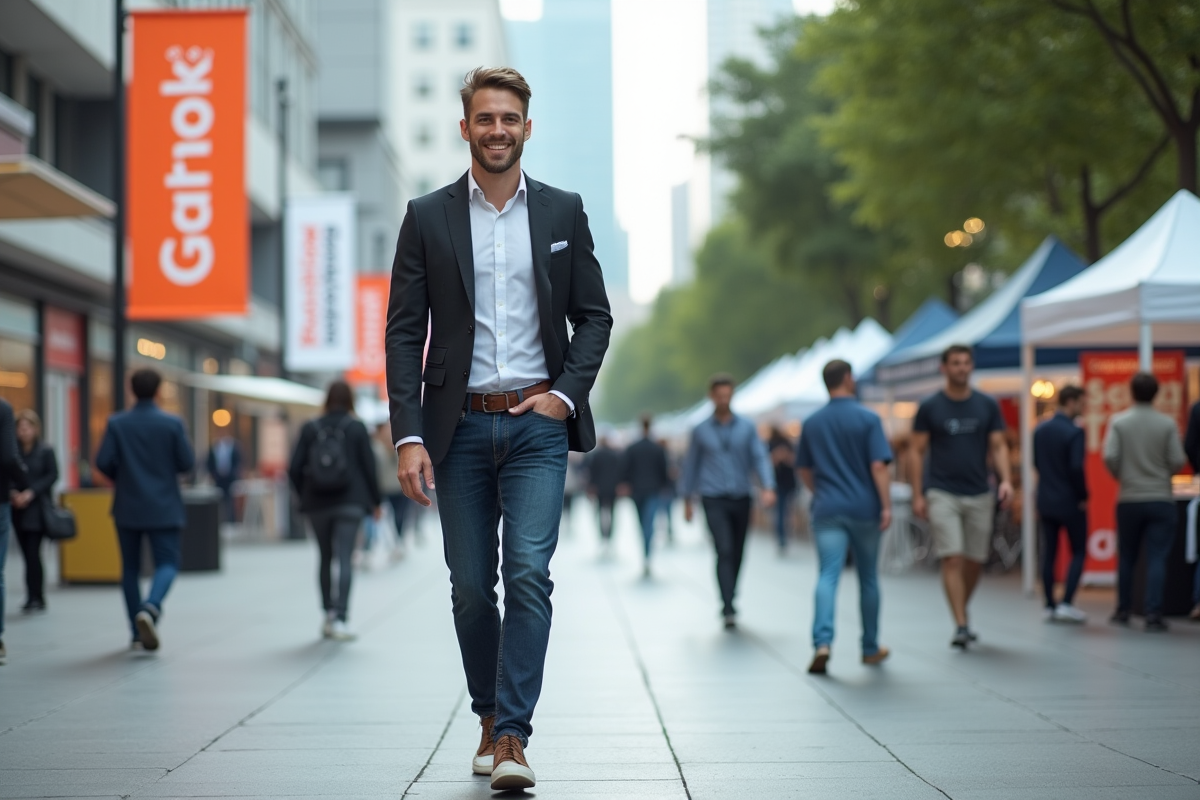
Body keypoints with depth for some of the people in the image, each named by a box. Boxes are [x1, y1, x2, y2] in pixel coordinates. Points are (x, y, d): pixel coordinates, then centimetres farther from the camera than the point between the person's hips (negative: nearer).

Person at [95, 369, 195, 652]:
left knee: (130, 567, 11)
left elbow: (103, 462, -10)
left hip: (127, 508, 2)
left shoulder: (117, 424, -4)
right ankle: (151, 608, -27)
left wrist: (120, 477, 11)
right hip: (163, 508, -2)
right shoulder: (172, 423, -7)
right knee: (167, 563, 2)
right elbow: (187, 462, -6)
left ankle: (138, 633, 11)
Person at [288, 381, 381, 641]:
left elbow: (295, 470, 1)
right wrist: (375, 502, 9)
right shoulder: (357, 428, -2)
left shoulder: (310, 429, 3)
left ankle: (328, 614, 20)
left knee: (325, 559, 15)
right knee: (345, 560, -8)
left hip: (318, 503, 3)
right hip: (350, 502, -2)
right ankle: (340, 617, -18)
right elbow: (368, 467, -2)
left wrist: (305, 495, 16)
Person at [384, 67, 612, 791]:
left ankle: (512, 737, -11)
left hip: (538, 425, 0)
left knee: (529, 576, -12)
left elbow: (594, 316, 10)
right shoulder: (428, 217, 4)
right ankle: (490, 716, 25)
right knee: (471, 587, 7)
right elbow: (404, 331, 0)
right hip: (461, 426, 1)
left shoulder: (563, 212, 7)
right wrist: (409, 435, -8)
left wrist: (566, 394, -6)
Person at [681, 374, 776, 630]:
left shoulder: (747, 427, 5)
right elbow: (691, 465, 11)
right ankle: (729, 610, -19)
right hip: (714, 500, -2)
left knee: (737, 554, 9)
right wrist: (687, 499, 11)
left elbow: (760, 458, -1)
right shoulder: (701, 431, 5)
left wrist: (768, 487, -17)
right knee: (724, 551, -15)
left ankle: (728, 602, 27)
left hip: (741, 500, 2)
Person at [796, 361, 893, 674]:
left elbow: (804, 469, 16)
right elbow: (878, 466, -13)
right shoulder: (867, 418, -5)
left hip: (827, 510, 2)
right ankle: (870, 649, 22)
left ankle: (823, 642, -28)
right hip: (864, 508, -2)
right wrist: (886, 506, -12)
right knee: (868, 579, 12)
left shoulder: (812, 423, 7)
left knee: (828, 576, -7)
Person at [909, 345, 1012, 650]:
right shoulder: (930, 407, 0)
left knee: (975, 562, 8)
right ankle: (961, 625, -12)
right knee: (953, 559, -12)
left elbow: (998, 446, 6)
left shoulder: (987, 405, 6)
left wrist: (1006, 479, -11)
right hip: (943, 495, -3)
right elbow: (917, 451, 2)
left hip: (979, 495, 3)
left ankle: (962, 612, 29)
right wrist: (917, 495, -4)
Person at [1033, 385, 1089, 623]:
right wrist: (1083, 496, -10)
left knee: (1049, 554, 10)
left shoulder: (1040, 430, 5)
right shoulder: (1074, 432, -16)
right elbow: (1076, 468, -22)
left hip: (1046, 501, 6)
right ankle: (1066, 604, -6)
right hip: (1070, 502, -6)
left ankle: (1050, 606, 12)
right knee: (1079, 552, 4)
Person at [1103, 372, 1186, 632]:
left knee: (1127, 558, 14)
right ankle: (1153, 614, -10)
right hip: (1161, 500, -1)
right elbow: (1178, 461, -8)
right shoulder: (1167, 424, -5)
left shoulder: (1118, 422, -5)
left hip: (1129, 500, 1)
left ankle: (1123, 611, 22)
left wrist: (1121, 476, 8)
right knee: (1157, 559, -2)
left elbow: (1110, 457, -12)